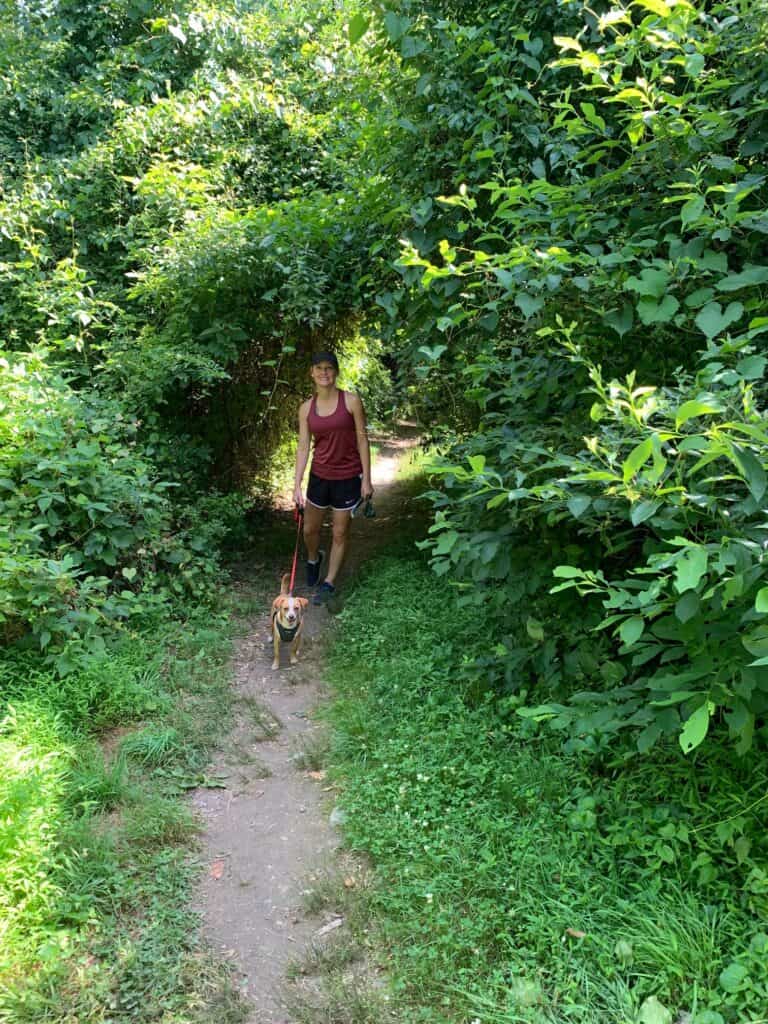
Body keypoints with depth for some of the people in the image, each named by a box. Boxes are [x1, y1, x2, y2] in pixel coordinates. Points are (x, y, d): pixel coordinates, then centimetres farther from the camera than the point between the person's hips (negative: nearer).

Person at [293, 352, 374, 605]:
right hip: (319, 475, 3)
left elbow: (362, 440, -7)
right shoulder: (306, 408, -1)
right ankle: (313, 560, 48)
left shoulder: (351, 401, -10)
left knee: (340, 533, 7)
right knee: (310, 529, 15)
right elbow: (303, 447, 0)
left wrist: (366, 479, -9)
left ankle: (329, 583, 23)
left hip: (348, 477, -3)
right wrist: (297, 485, -6)